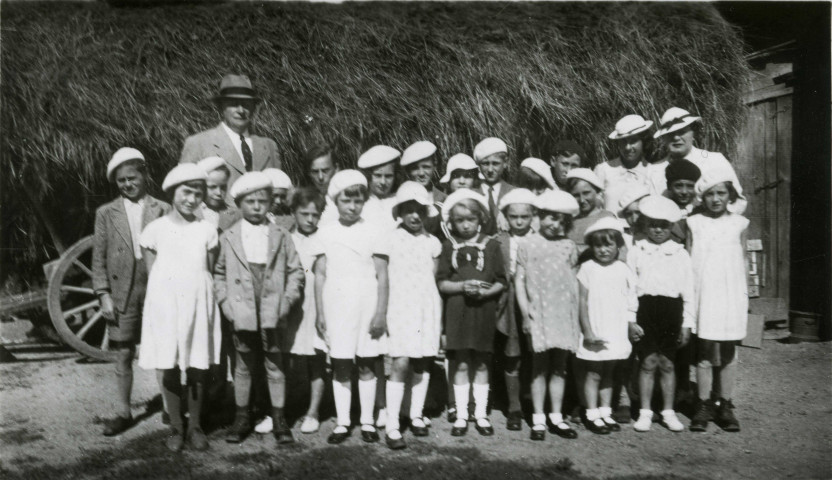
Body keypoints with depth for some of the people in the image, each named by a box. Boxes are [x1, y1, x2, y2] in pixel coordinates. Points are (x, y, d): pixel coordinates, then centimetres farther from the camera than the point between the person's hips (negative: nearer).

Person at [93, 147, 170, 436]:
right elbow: (99, 258, 5)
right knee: (124, 355, 6)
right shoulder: (106, 213, 6)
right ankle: (123, 413, 18)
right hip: (122, 293, 1)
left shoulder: (163, 210, 2)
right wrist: (103, 294, -2)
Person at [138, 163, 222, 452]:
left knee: (197, 369, 5)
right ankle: (175, 427, 18)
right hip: (164, 306, -1)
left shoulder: (207, 231, 2)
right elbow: (152, 274, 4)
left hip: (197, 306, 1)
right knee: (168, 370, 3)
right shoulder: (155, 230, 0)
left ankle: (195, 426, 19)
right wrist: (161, 301, -2)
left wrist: (199, 295, 1)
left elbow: (209, 273, 8)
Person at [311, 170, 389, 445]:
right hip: (336, 309, 1)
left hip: (367, 309, -1)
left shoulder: (372, 233, 0)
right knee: (340, 367, 4)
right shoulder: (326, 233, 4)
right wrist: (320, 314, 2)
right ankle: (342, 422, 14)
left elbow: (382, 276, -1)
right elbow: (320, 274, 6)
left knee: (366, 366, 5)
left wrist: (381, 313, -6)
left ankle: (367, 421, 16)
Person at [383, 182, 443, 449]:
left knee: (423, 364, 8)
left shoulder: (432, 243, 10)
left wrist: (440, 320, 17)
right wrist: (381, 312, -3)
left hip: (428, 307, 4)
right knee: (400, 364, -11)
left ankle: (416, 415, 24)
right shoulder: (390, 240, 0)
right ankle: (392, 426, -6)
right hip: (400, 306, -4)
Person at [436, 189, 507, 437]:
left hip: (484, 311, 0)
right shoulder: (449, 246, 2)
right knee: (461, 364, 5)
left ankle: (481, 414, 21)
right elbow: (441, 283, 0)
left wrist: (487, 291, -17)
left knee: (481, 363, 9)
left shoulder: (490, 245, 1)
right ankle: (461, 415, 17)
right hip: (457, 311, 0)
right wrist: (463, 286, -15)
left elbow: (501, 281, 1)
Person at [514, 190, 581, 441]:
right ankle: (538, 419, 11)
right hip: (539, 313, -3)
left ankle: (557, 417, 18)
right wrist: (525, 310, -8)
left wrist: (576, 312, 8)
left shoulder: (569, 247, 8)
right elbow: (519, 279, 0)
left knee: (559, 367, 9)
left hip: (564, 314, 3)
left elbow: (574, 281, 12)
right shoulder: (528, 245, 0)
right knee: (539, 366, 3)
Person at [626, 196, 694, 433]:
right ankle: (645, 412, 12)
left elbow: (688, 291, 8)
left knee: (667, 363, 5)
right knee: (648, 362, 0)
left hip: (671, 310, 1)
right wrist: (630, 320, -4)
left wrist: (686, 324, 4)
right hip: (644, 308, -1)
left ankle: (668, 412, 18)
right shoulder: (636, 251, 5)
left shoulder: (680, 254, 7)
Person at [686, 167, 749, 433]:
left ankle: (724, 405, 18)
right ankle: (704, 405, 11)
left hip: (730, 296, 1)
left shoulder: (739, 223, 6)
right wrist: (689, 296, 0)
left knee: (728, 352, 6)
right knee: (704, 353, 1)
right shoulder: (694, 223, 2)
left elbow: (743, 261, 10)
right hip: (703, 296, -1)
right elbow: (688, 261, 4)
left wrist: (743, 296, 8)